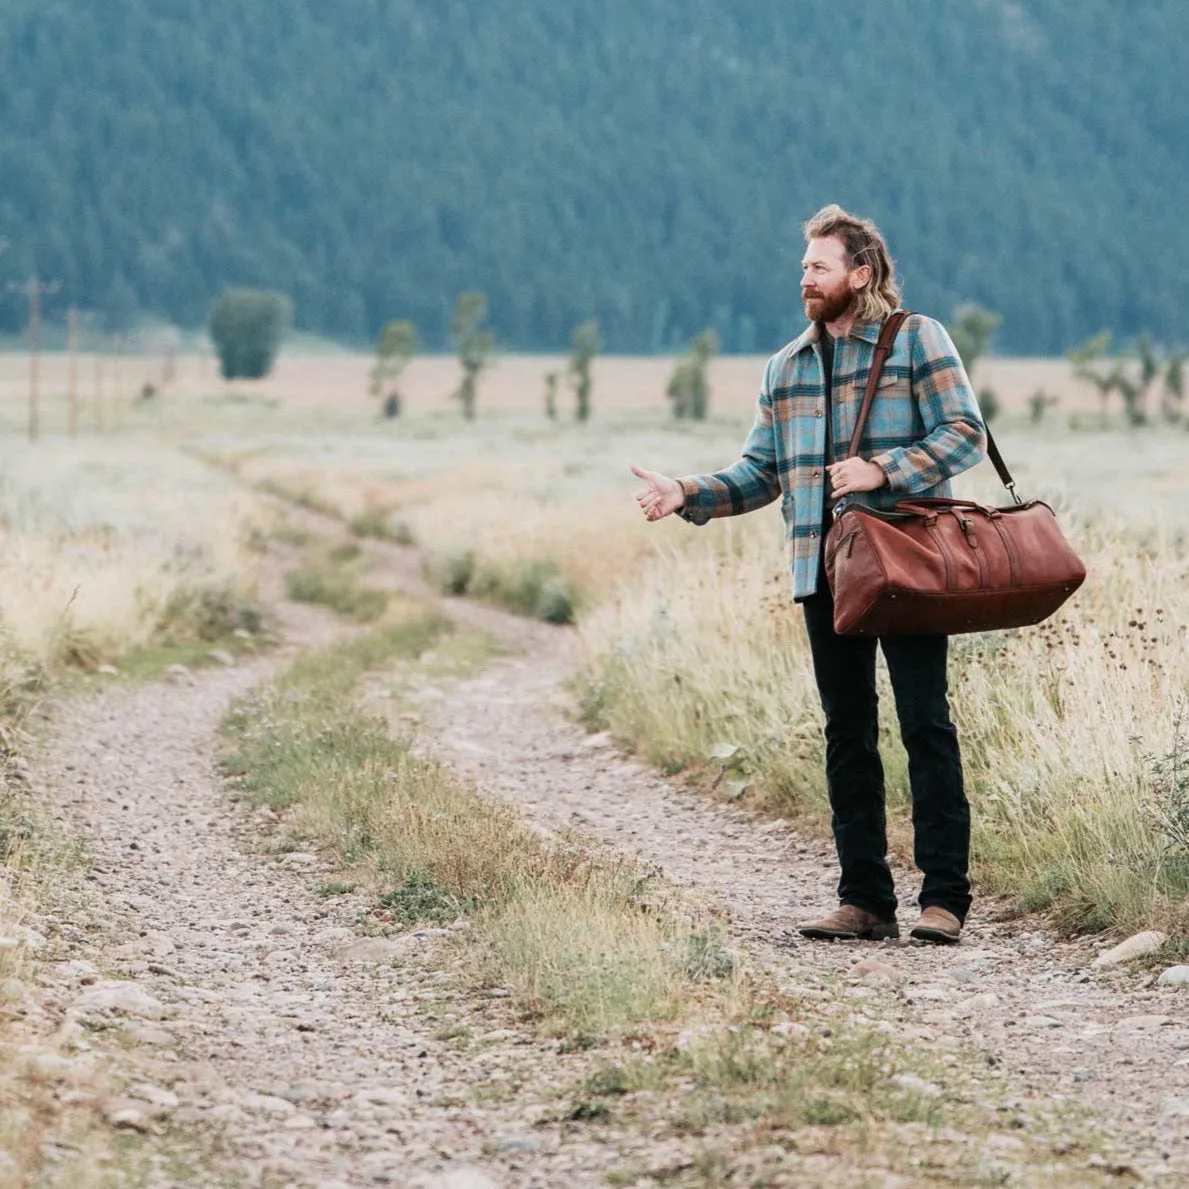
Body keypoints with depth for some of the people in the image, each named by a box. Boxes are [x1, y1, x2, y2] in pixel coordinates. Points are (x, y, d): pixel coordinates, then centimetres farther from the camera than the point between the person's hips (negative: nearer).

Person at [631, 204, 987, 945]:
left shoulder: (917, 339, 1)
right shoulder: (785, 367, 17)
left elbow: (965, 433, -6)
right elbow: (761, 473, 17)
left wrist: (882, 470, -17)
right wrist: (686, 495, 2)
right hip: (824, 573, 6)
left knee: (925, 725, -7)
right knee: (848, 735, 7)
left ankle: (945, 897, -4)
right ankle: (865, 899, 11)